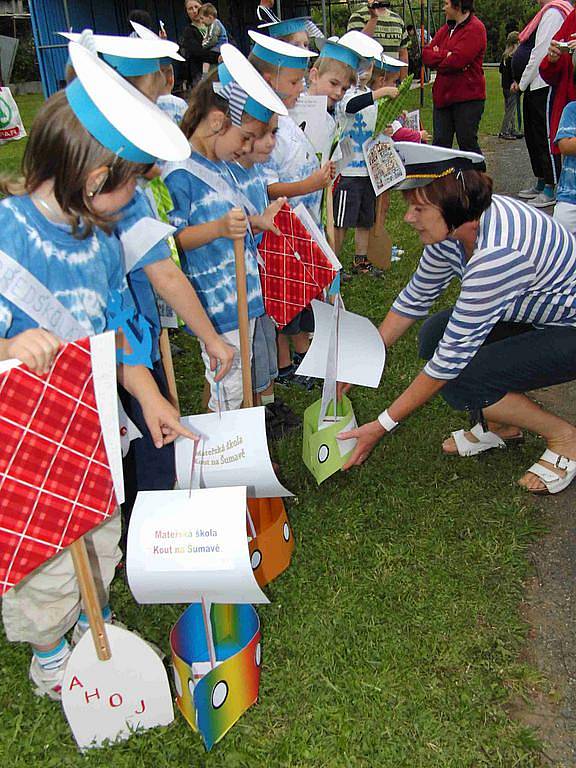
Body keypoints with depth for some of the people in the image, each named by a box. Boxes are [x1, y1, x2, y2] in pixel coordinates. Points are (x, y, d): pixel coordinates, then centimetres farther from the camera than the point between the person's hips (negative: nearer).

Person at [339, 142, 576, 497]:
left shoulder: (495, 253, -36)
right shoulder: (454, 225, -10)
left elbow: (454, 356, -31)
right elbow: (415, 298, 3)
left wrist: (383, 425, -23)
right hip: (536, 312, 9)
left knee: (457, 383, -20)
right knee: (434, 336, -1)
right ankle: (502, 426, 15)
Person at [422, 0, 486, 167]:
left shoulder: (475, 28, -9)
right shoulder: (446, 28, 15)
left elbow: (456, 60, -20)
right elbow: (426, 54, 5)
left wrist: (437, 54, -3)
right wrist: (445, 55, -12)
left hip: (467, 98, -7)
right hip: (443, 95, 7)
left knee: (467, 144, -1)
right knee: (440, 145, 6)